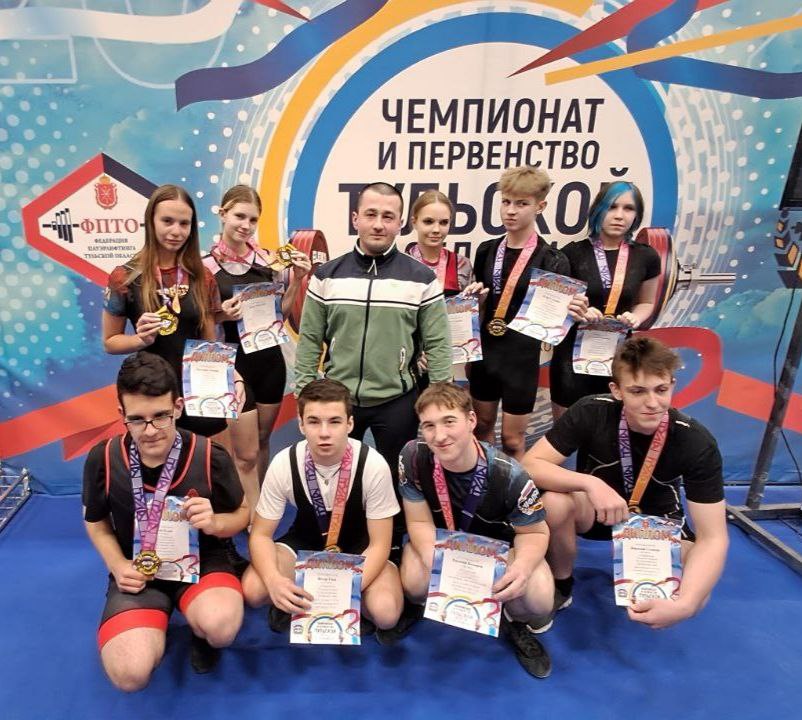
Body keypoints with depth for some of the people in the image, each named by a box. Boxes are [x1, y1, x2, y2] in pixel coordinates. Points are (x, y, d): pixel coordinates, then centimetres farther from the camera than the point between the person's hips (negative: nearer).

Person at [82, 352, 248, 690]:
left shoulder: (211, 457, -18)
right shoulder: (102, 460, -12)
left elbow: (241, 513, -1)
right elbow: (96, 521, 8)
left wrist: (215, 523, -23)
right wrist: (118, 566, -8)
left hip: (202, 562, -1)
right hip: (139, 573, 2)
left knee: (220, 627, -34)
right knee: (129, 674, -22)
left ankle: (201, 632, 6)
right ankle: (151, 629, 15)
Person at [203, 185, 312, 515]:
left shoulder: (268, 259, 1)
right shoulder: (205, 265, -9)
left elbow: (280, 313, 7)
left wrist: (296, 280, -7)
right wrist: (222, 315, -23)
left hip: (270, 358, 5)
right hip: (233, 363, -4)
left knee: (262, 442, 18)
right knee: (246, 454, 2)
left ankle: (254, 509, 38)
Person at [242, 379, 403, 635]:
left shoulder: (373, 465, -28)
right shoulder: (284, 463, -22)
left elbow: (379, 544, -20)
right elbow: (261, 534, -13)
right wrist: (274, 581, -34)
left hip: (361, 546, -1)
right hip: (306, 540, 2)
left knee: (385, 612, -27)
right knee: (253, 590, -23)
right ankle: (298, 600, 5)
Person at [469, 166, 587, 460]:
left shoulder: (551, 260, -11)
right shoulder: (486, 251, 3)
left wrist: (573, 314, -30)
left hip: (522, 356, -4)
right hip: (484, 351, 5)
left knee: (512, 439, 8)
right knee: (482, 427, 18)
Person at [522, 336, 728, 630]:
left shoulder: (697, 443, -26)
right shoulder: (592, 412, -27)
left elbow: (713, 538, -26)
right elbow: (530, 464, -27)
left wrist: (684, 604, -42)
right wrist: (590, 483, -44)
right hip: (595, 508, -1)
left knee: (693, 595, -26)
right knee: (554, 501, -34)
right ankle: (560, 586, -4)